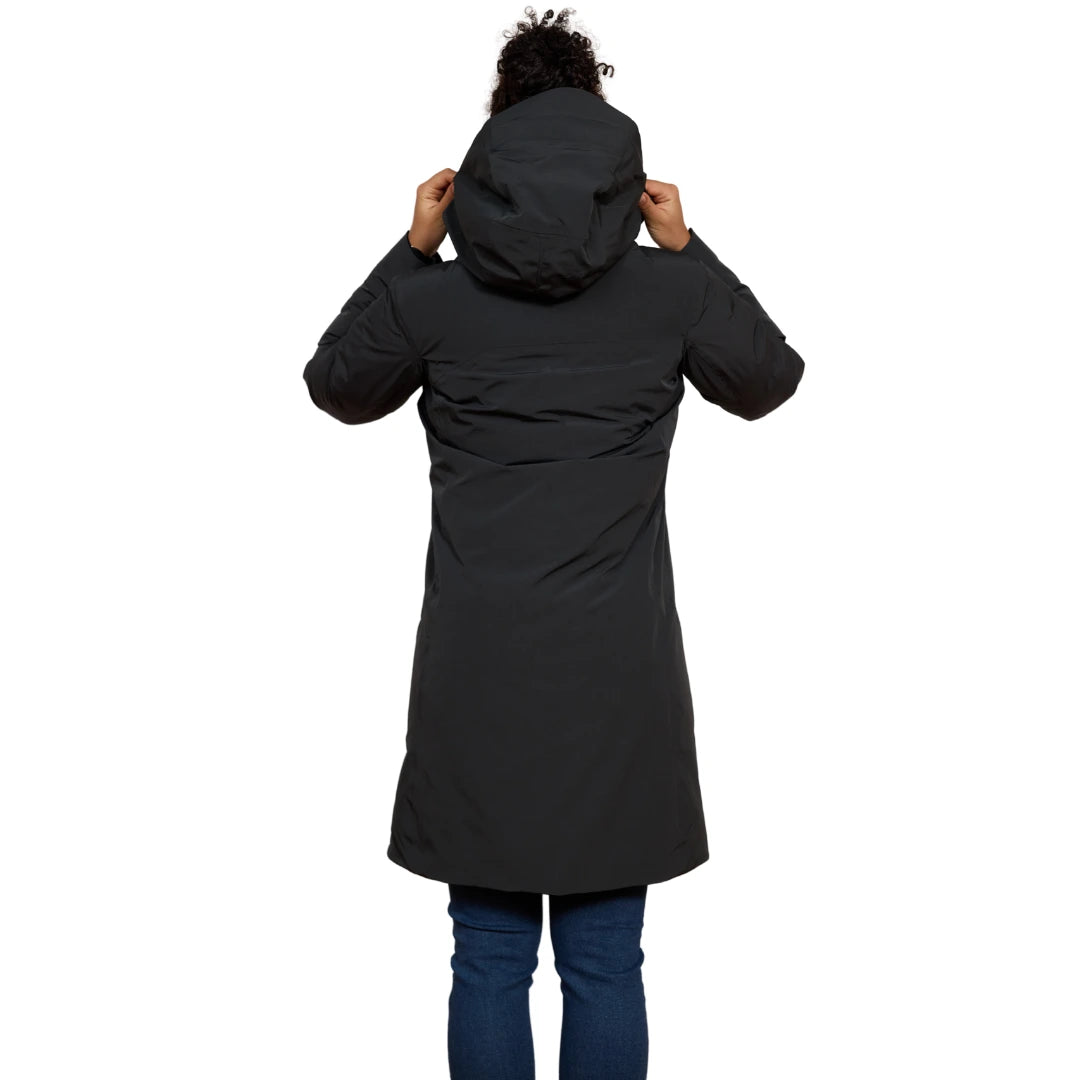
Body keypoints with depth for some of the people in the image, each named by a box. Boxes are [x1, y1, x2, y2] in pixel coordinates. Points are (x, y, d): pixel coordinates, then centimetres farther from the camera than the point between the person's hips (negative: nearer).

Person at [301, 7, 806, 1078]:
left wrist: (411, 249, 12)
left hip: (477, 675, 0)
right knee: (605, 964, 10)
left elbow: (336, 384, 14)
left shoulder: (434, 298, -6)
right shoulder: (675, 293, -5)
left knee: (490, 958, 10)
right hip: (619, 676, 0)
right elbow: (770, 379, 14)